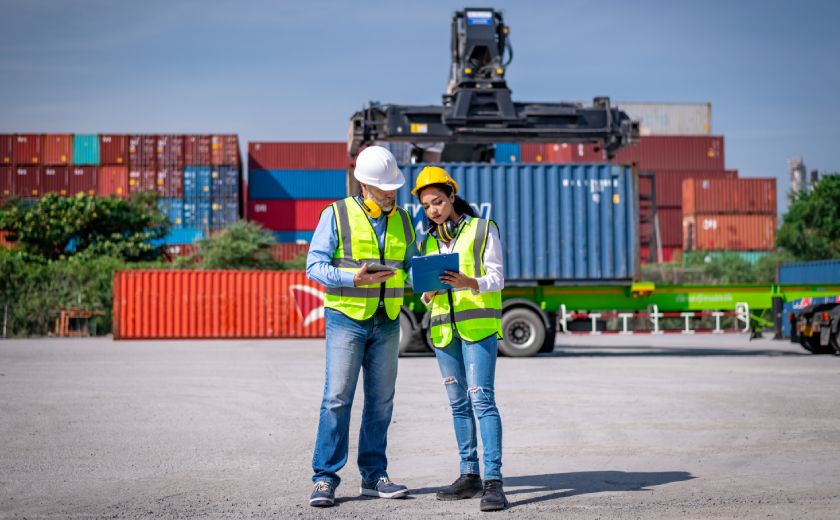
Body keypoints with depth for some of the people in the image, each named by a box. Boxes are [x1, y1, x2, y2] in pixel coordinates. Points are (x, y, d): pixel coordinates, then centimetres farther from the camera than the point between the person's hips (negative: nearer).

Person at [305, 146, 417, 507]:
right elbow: (314, 265, -9)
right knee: (337, 399, -8)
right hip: (346, 318, -5)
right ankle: (325, 478, -2)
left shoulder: (402, 220, 9)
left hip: (387, 322, 5)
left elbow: (410, 264, 16)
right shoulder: (337, 215, -6)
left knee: (380, 400, 8)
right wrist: (354, 278, -23)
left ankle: (374, 475, 16)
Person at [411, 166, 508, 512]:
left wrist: (468, 283, -25)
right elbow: (427, 288, 16)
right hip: (443, 328, 5)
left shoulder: (483, 230, 0)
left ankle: (493, 480, -16)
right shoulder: (427, 241, 14)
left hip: (479, 324, -5)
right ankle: (470, 476, 15)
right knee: (458, 403, 8)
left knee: (482, 399, -14)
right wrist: (429, 294, -8)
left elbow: (496, 279, -5)